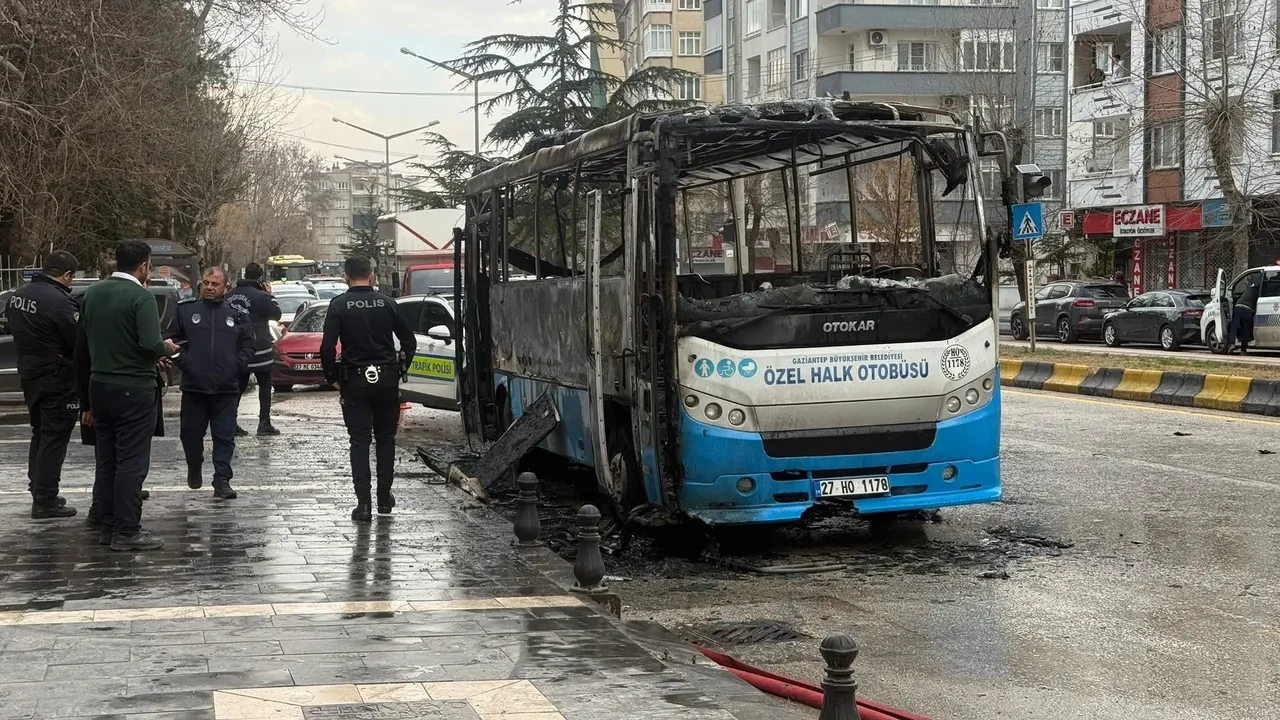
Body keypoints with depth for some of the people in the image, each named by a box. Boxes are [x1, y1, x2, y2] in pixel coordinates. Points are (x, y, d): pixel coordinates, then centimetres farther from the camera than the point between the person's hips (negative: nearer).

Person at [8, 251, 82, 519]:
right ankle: (45, 501, 1)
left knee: (40, 434, 20)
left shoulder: (18, 295, 5)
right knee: (54, 438, -1)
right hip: (56, 379, -9)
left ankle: (39, 491, 28)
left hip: (29, 373, 9)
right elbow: (80, 341, -20)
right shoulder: (59, 301, -23)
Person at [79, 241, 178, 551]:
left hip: (99, 385, 8)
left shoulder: (92, 293, 7)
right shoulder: (141, 297, -15)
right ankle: (127, 532, -3)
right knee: (131, 462, -3)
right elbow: (152, 344, -24)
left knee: (106, 460, 14)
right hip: (134, 389, -7)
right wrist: (168, 349, -2)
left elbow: (84, 340, 12)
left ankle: (108, 525, 21)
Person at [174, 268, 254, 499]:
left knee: (225, 437, -2)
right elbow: (173, 339, 7)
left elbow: (247, 345, 10)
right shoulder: (185, 310, 6)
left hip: (226, 389, 0)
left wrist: (237, 366, -4)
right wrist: (182, 361, -6)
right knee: (191, 434, 10)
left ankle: (222, 480, 0)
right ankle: (194, 470, 34)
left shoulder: (237, 314, 7)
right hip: (193, 387, 0)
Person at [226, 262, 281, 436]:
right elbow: (276, 314, -7)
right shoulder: (260, 296, -16)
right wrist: (269, 295, 4)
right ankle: (264, 423, 2)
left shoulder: (230, 295, 6)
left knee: (238, 386, 12)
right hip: (258, 350, -6)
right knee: (264, 386, 6)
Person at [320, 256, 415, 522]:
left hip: (355, 380, -2)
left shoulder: (339, 305, -5)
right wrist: (401, 369, 14)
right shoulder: (386, 303, 1)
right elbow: (409, 340, 3)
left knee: (359, 442, 2)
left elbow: (327, 347, -13)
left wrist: (332, 377, 0)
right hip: (387, 379, 2)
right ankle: (384, 498, 20)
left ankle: (363, 504, -6)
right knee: (386, 438, 16)